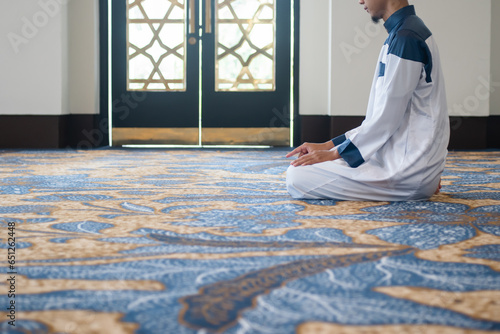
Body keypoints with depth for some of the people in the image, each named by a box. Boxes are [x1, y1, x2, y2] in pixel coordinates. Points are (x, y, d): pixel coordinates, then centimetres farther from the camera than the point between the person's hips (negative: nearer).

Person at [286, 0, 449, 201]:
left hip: (408, 167, -10)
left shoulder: (406, 39, -18)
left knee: (297, 177, -15)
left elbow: (386, 118, -20)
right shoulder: (405, 34, 15)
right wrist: (328, 146, 11)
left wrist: (335, 153, -12)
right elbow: (379, 116, 16)